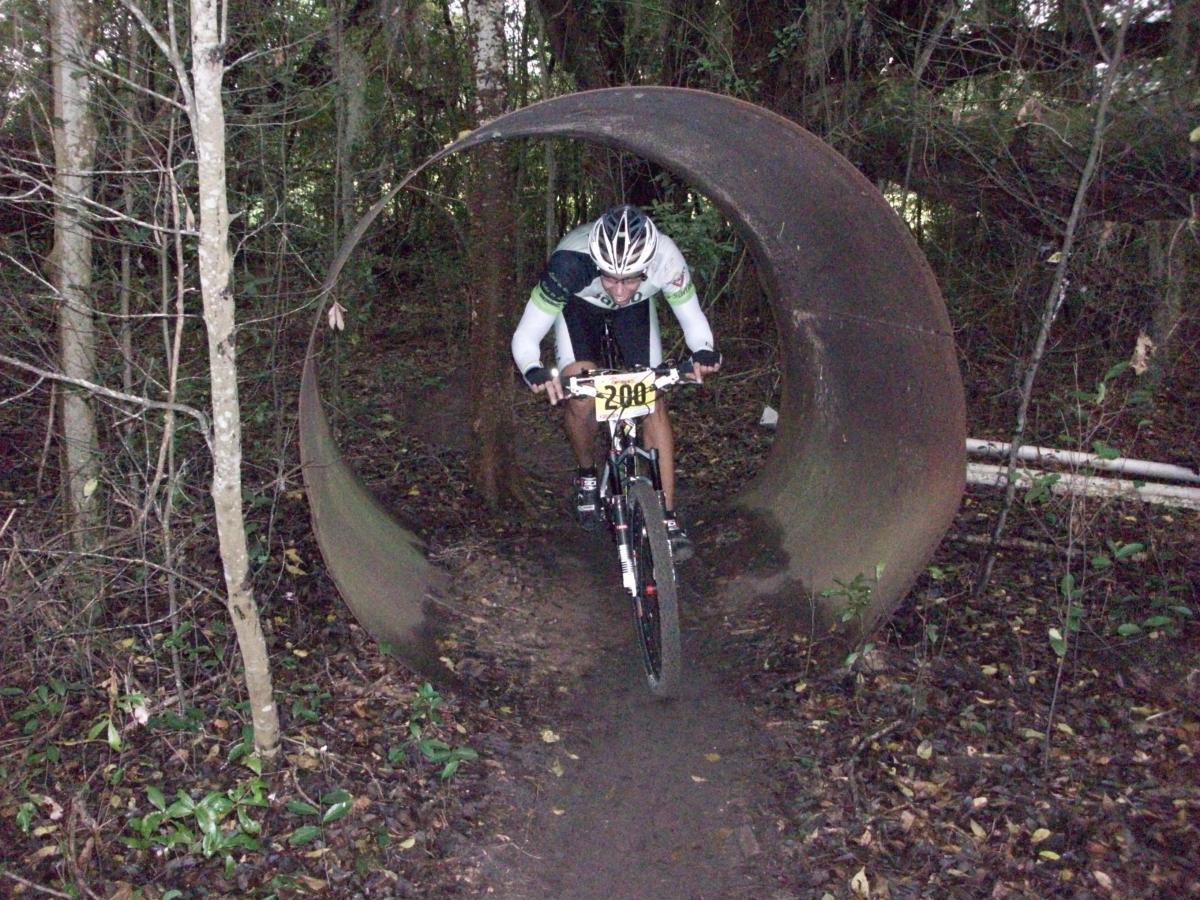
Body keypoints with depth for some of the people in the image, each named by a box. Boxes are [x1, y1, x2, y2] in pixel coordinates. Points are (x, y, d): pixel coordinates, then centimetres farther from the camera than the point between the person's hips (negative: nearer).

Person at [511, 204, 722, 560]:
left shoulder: (665, 258, -37)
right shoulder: (570, 263, -41)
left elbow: (692, 317, -20)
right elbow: (525, 335, -33)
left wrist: (703, 351, -42)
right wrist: (534, 371, -54)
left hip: (637, 308, 1)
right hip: (578, 304, -1)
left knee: (653, 399, -10)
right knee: (581, 395, -20)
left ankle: (668, 517, -3)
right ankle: (587, 474, 12)